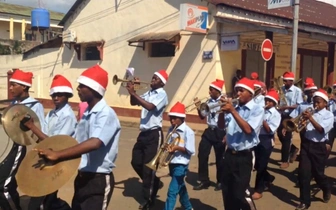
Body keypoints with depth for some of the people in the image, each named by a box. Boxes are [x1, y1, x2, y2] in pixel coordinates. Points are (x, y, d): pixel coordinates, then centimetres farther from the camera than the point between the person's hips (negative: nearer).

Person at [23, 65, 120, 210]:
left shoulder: (106, 114, -17)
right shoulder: (86, 114, 10)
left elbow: (94, 143, -34)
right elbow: (73, 144, 10)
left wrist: (57, 155, -35)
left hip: (99, 180, -8)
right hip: (82, 177, 9)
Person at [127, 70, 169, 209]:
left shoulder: (162, 94, -11)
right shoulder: (148, 93, 12)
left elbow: (150, 106, -28)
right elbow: (133, 103, 15)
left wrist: (133, 93, -26)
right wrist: (132, 91, -3)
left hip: (154, 134, -8)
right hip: (143, 133, 8)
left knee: (149, 166, -1)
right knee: (136, 162, 14)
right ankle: (152, 184, 36)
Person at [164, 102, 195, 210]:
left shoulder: (188, 132, -15)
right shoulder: (171, 130, 5)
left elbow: (190, 151, -15)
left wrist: (177, 147, -26)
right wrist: (166, 147, -11)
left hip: (181, 164, -7)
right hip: (172, 163, 7)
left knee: (172, 191, -10)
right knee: (180, 188, 23)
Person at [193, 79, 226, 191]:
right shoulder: (209, 102, 8)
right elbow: (202, 117, 12)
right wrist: (198, 107, -3)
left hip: (219, 132, -5)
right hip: (209, 131, 5)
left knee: (219, 157, 5)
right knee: (202, 154, 2)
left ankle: (220, 182, 24)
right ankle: (204, 181, 16)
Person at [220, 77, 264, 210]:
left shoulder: (257, 110, -7)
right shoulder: (235, 108, 8)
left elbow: (248, 129, -22)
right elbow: (221, 126, 8)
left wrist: (232, 111, -24)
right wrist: (223, 111, -8)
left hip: (244, 156, -6)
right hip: (229, 154, 6)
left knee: (240, 193, -3)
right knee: (227, 191, 14)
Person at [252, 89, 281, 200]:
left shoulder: (276, 114, -7)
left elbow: (269, 130, -17)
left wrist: (261, 117, -19)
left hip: (266, 141, -6)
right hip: (258, 138, 6)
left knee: (261, 166, 1)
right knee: (257, 164, 15)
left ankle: (259, 190, 15)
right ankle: (269, 178, 43)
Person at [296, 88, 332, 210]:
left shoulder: (329, 115, -4)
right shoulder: (311, 112, 5)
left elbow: (322, 130, -18)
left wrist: (311, 118, -25)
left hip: (318, 147, -3)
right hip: (306, 144, 3)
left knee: (318, 173, 10)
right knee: (303, 173, -1)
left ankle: (327, 189, 44)